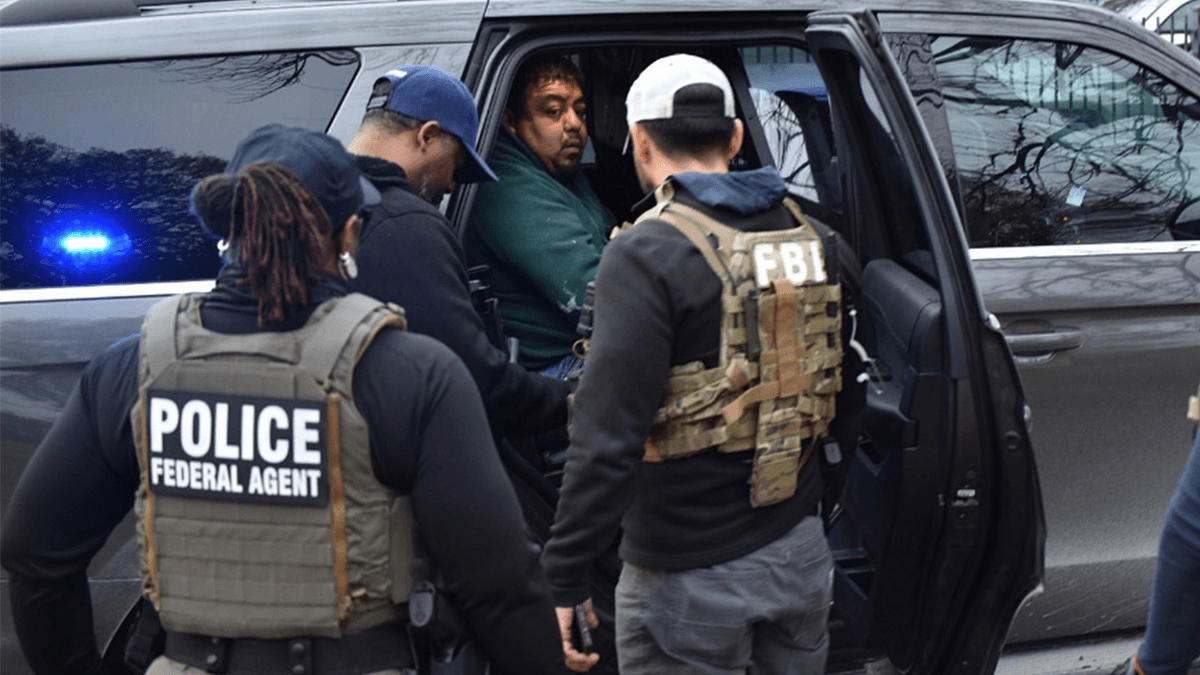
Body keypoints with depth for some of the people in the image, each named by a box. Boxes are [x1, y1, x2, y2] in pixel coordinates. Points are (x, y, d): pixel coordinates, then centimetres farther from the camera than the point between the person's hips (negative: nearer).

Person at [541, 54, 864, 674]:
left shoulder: (647, 256, -16)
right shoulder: (815, 241, 5)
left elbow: (608, 436, -22)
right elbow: (852, 397, 14)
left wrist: (566, 579, -18)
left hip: (691, 576, -6)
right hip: (801, 553, 6)